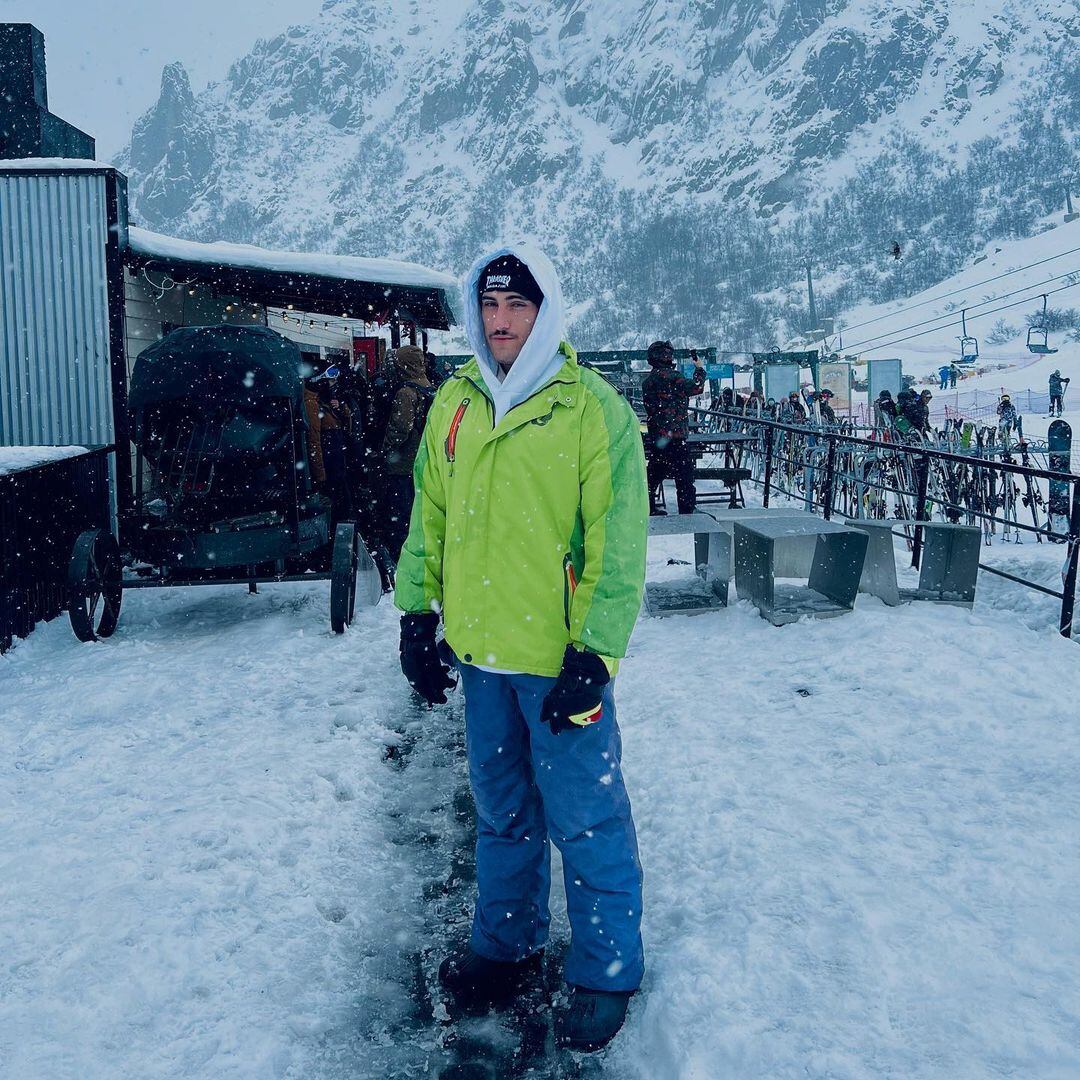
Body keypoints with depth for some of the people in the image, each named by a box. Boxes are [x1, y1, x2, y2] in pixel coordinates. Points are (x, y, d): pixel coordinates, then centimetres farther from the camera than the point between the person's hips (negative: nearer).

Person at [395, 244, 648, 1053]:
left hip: (559, 659, -5)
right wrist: (418, 614, 9)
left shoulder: (593, 409, -10)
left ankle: (607, 973, 23)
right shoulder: (454, 403, 6)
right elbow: (429, 518, 14)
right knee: (503, 813, 20)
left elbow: (619, 545, -13)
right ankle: (507, 944, 38)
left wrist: (595, 655, -17)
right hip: (480, 651, 5)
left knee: (585, 820, 4)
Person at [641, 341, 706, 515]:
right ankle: (687, 512, -4)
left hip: (655, 435, 9)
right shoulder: (669, 376, -14)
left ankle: (648, 507, 27)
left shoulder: (647, 381, 12)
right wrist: (700, 369, 4)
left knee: (655, 473, 19)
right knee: (685, 475, -4)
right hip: (674, 436, -9)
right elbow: (696, 387, -11)